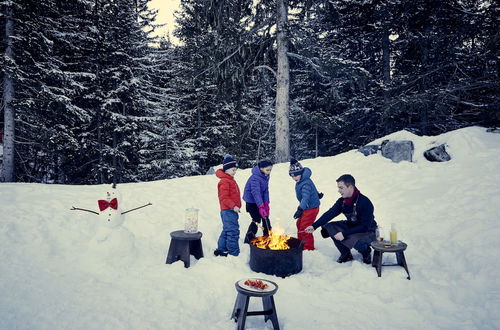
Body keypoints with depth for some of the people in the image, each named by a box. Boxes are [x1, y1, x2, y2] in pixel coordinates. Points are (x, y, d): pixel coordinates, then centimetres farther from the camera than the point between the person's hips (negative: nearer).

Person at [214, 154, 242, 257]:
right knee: (233, 231, -8)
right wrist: (233, 206, -25)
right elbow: (224, 197, -21)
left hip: (232, 210, 10)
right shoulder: (224, 181, -15)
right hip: (228, 210, -10)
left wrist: (235, 206, 22)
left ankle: (221, 250, 27)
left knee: (226, 231, 17)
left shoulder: (230, 180, 17)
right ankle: (234, 253, -3)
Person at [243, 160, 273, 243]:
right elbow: (256, 192, -40)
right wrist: (261, 207, -49)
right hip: (251, 201, -8)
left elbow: (266, 190, -2)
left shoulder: (266, 176, -3)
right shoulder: (255, 177, -30)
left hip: (259, 200, 8)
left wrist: (266, 203, -13)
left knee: (265, 218, 12)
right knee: (257, 219, -9)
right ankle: (248, 239, 4)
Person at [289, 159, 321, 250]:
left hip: (311, 208, -10)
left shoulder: (306, 184, -25)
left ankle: (309, 247, 4)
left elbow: (306, 197, -36)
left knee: (304, 227, -8)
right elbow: (312, 188, 24)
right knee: (299, 224, 18)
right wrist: (317, 194, 41)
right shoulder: (300, 182, 6)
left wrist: (300, 209, -46)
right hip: (306, 207, 10)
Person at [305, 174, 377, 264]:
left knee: (354, 241, -38)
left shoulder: (365, 202, -26)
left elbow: (364, 227, -28)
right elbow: (329, 214, -9)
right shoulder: (342, 201, -5)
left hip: (368, 231, -7)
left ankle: (366, 251, 0)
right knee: (329, 227, -11)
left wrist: (344, 234, -32)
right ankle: (346, 254, 2)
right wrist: (314, 226, -21)